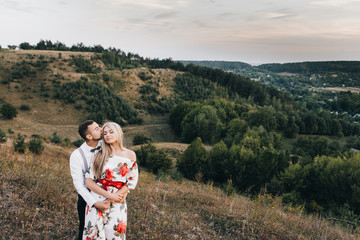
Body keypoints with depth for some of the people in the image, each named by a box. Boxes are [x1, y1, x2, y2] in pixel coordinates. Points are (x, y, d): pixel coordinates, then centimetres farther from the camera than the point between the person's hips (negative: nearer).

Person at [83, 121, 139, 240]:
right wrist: (109, 195, -15)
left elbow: (131, 183, -1)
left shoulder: (130, 155, -1)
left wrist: (115, 197, -9)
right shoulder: (100, 155, 0)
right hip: (96, 201, 0)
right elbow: (88, 181, -4)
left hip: (117, 204, 0)